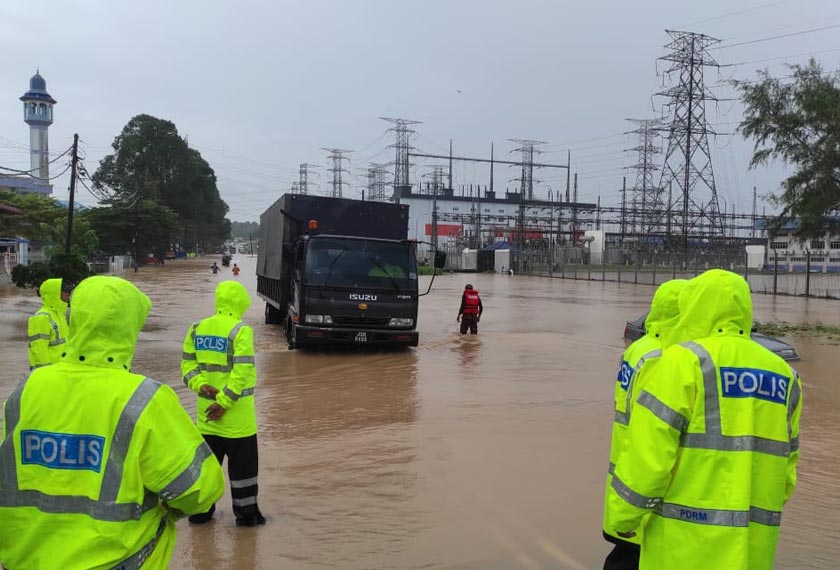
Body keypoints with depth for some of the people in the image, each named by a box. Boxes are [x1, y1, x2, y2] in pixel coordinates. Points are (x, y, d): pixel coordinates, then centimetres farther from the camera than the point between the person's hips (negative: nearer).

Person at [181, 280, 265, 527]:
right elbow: (241, 371, -20)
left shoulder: (197, 329, 5)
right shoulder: (241, 331, -15)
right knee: (242, 464, 7)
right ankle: (246, 512, 16)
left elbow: (187, 363, 5)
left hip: (205, 411, 6)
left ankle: (200, 509, 26)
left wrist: (200, 385, -6)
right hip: (237, 415, -6)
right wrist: (224, 401, -16)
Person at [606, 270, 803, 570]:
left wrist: (624, 517, -3)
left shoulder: (683, 361, -10)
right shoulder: (783, 374, 9)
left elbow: (648, 452, -14)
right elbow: (784, 466, 13)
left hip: (687, 541, -6)